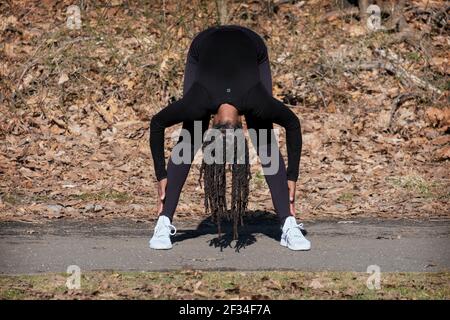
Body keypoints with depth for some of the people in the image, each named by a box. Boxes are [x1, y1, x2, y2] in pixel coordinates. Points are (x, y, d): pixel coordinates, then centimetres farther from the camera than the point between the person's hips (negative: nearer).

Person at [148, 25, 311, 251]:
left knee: (265, 143, -11)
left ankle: (289, 225, -10)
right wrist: (161, 176, -15)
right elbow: (157, 124, -18)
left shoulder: (257, 103, -38)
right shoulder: (198, 103, -37)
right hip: (205, 46, 0)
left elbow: (293, 124, -18)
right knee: (188, 142, -9)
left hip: (252, 46, 0)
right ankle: (164, 224, -4)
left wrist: (292, 177, -16)